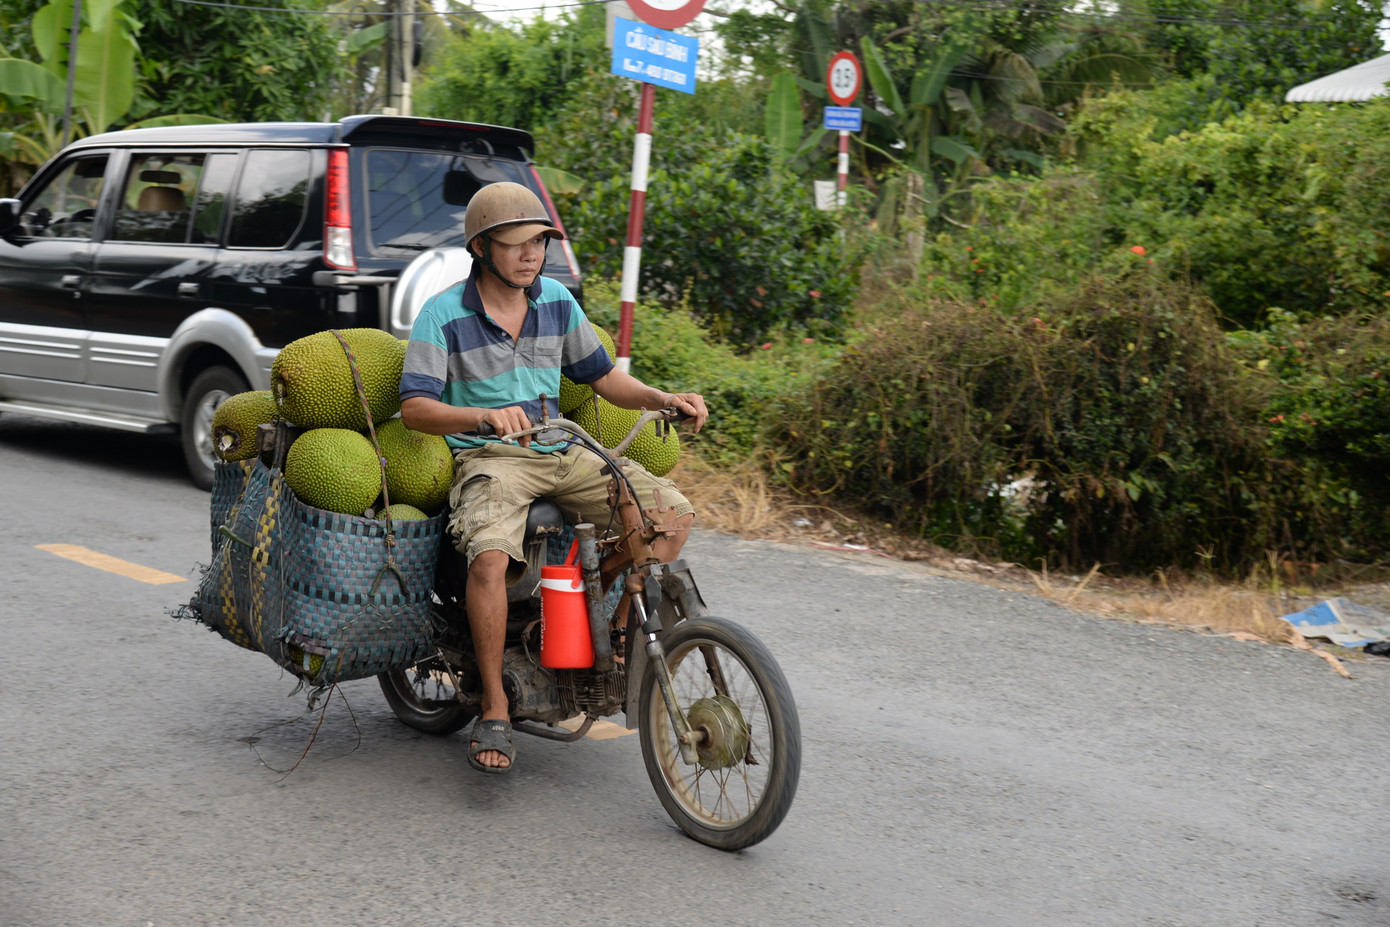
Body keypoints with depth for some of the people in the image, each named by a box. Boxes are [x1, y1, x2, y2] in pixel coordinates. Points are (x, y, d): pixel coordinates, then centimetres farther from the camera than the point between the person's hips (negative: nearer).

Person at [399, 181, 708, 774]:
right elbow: (414, 408, -15)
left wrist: (664, 399, -2)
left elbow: (604, 377, 16)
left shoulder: (556, 301, 9)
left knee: (674, 511, -8)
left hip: (562, 455, 5)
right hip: (489, 459, -5)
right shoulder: (443, 315, -6)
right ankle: (494, 708, -16)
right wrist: (485, 415, -34)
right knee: (490, 556, -35)